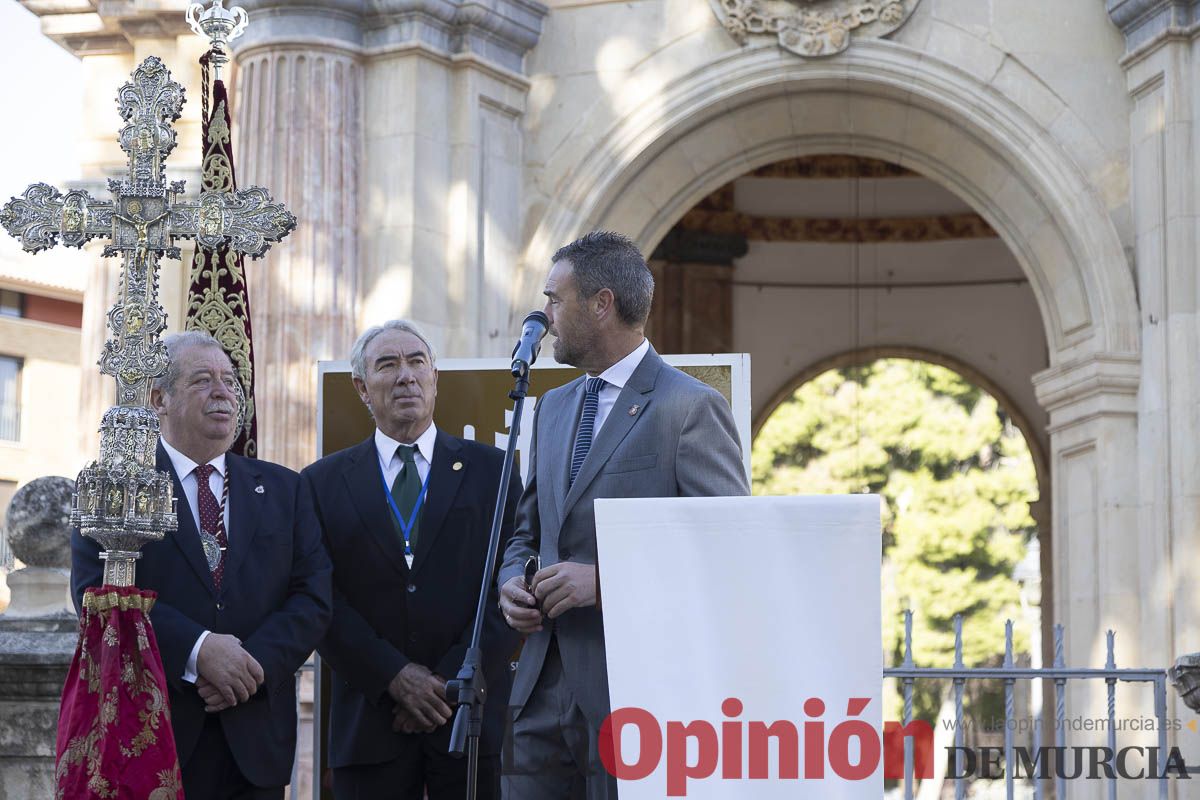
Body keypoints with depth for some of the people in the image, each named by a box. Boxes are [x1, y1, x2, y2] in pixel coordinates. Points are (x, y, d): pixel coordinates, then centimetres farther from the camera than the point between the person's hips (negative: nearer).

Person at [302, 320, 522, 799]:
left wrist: (452, 682, -9)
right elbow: (321, 601, 0)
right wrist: (395, 677, -10)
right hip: (370, 721, 0)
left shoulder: (492, 471, 7)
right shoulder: (324, 483, 8)